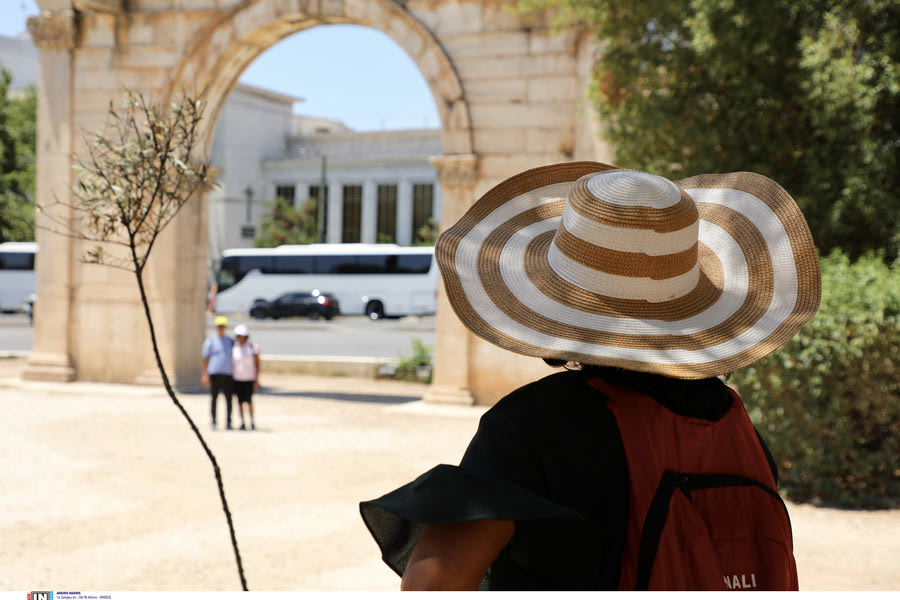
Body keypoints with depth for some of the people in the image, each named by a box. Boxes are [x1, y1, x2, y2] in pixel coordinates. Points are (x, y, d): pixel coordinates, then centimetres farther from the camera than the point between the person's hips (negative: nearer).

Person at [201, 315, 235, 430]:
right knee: (213, 398, -1)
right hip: (214, 374, -3)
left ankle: (228, 423, 9)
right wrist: (205, 374, -7)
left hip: (228, 374, 3)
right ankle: (213, 422, 6)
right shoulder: (210, 341, 4)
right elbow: (205, 358, 1)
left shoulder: (230, 341, 15)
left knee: (228, 399, 2)